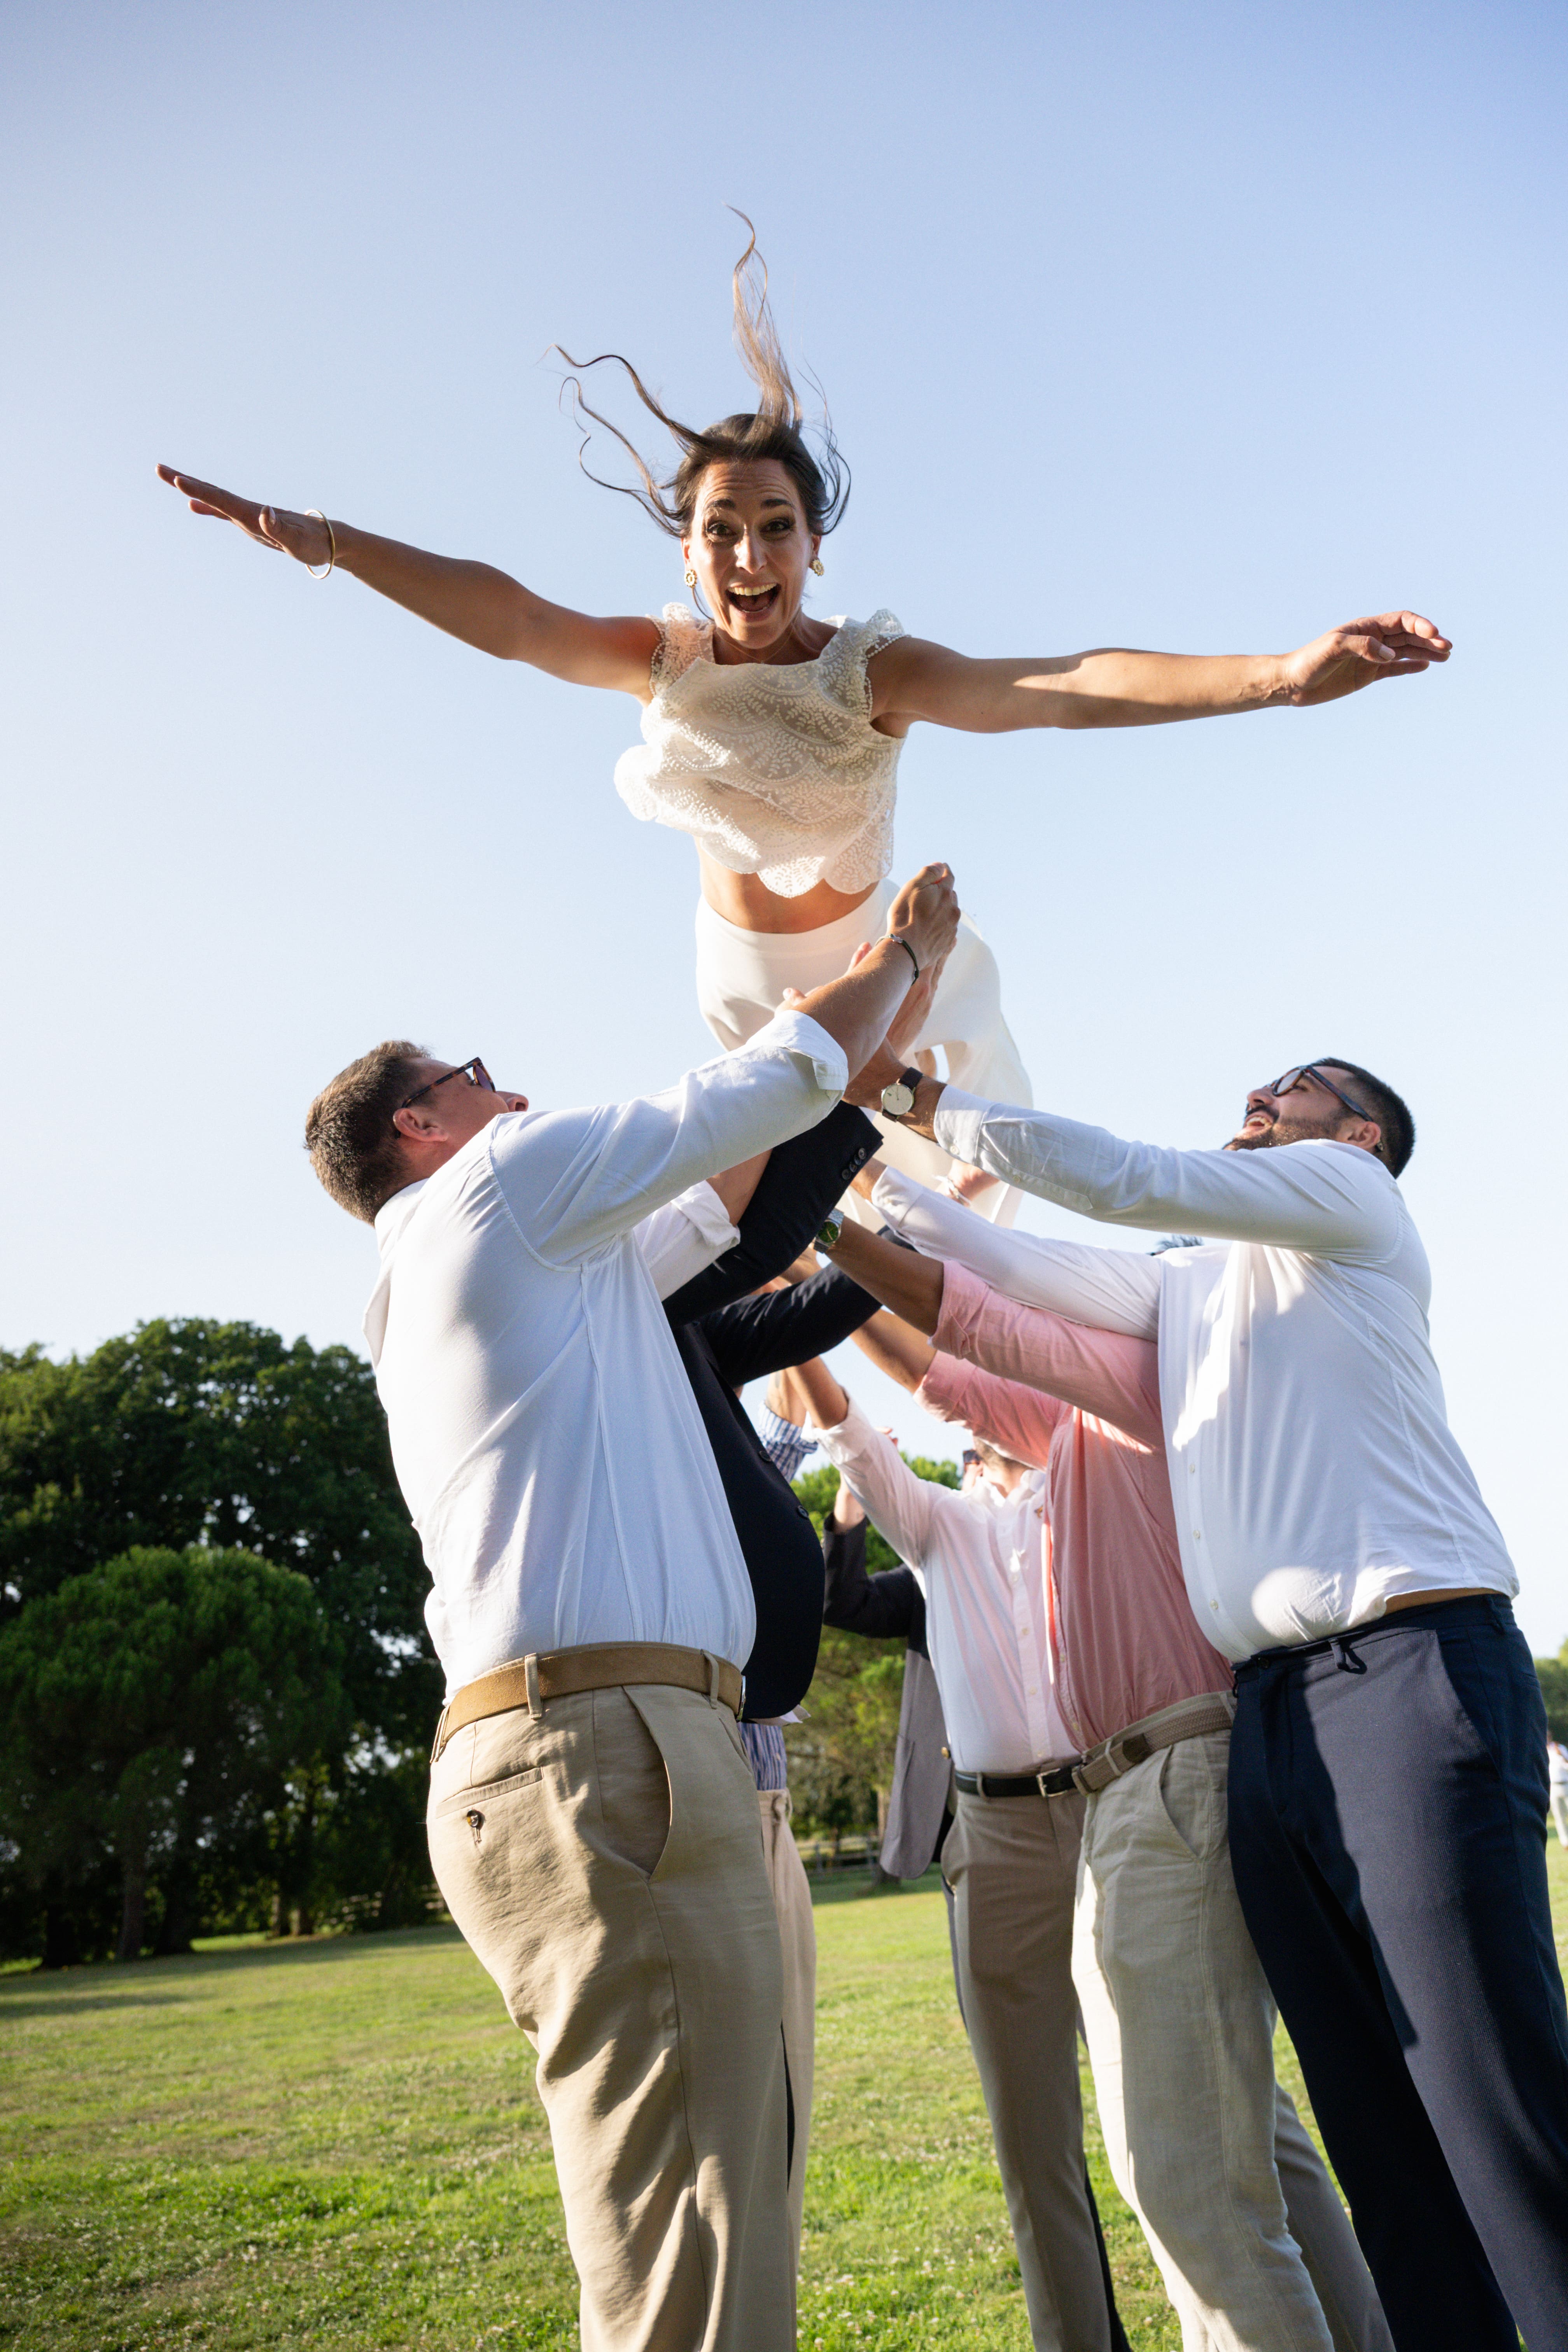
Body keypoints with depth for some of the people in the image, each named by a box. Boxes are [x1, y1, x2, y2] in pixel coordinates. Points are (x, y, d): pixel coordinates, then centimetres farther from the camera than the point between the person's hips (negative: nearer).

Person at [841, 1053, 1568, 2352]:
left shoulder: (1354, 1196, 7)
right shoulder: (1190, 1285, 25)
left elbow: (1120, 1178, -3)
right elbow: (1026, 1268, 29)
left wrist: (924, 1097, 2)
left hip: (1410, 1670, -7)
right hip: (1270, 1707, 7)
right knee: (1378, 2128, 8)